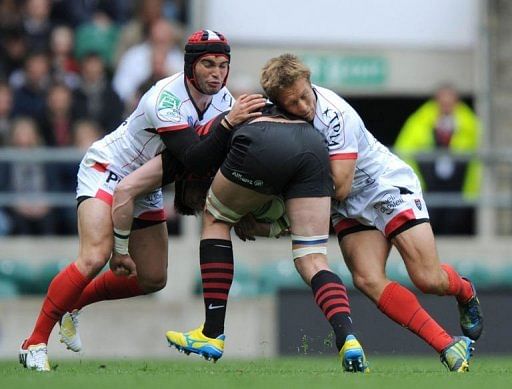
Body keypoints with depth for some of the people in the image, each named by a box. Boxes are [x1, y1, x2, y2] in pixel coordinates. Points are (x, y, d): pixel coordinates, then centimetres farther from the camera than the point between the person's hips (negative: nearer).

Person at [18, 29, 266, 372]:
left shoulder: (223, 98, -8)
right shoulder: (166, 99, -31)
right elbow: (194, 160, -39)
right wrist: (228, 124, -49)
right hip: (106, 171, -8)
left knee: (153, 278, 6)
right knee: (95, 258, -27)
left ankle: (73, 302, 28)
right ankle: (35, 344, -19)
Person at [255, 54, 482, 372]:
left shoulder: (334, 115, -28)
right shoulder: (276, 115, -10)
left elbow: (339, 187, -26)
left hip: (389, 187, -6)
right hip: (350, 210, 6)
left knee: (429, 279, -11)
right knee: (367, 280, -18)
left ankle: (465, 292, 28)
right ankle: (450, 346, -16)